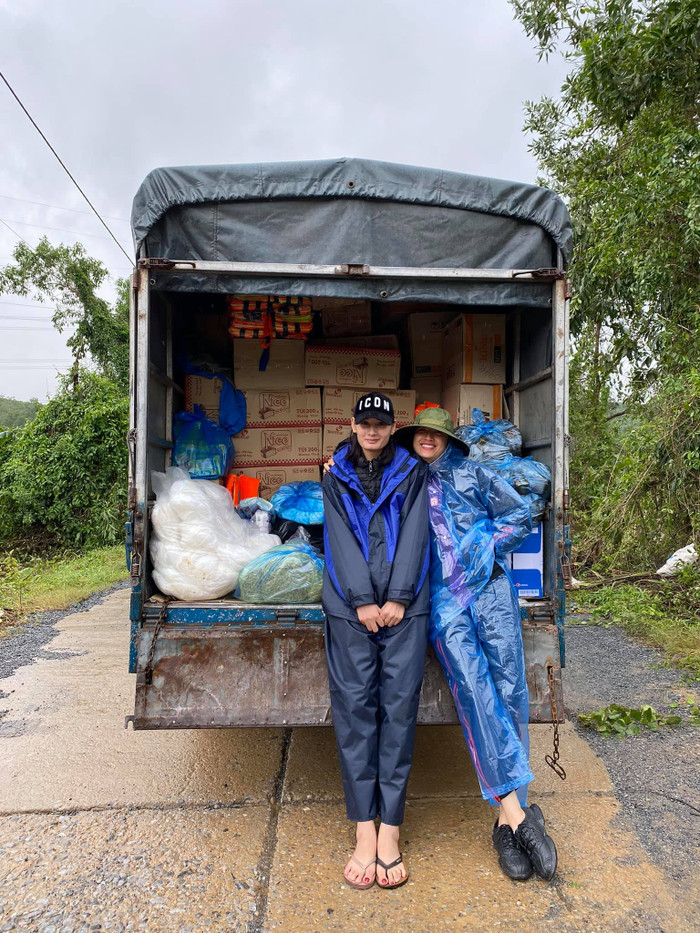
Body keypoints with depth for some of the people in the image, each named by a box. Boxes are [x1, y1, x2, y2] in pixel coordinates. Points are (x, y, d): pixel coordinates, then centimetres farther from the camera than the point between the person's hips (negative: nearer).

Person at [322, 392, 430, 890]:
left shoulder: (412, 472, 12)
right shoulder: (336, 477, 13)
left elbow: (414, 534, 2)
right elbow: (340, 539, 2)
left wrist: (399, 598, -8)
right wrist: (361, 600, -8)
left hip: (404, 604, 0)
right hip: (350, 604, 0)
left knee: (400, 705, -2)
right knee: (355, 705, -1)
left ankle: (390, 829, 7)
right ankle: (365, 831, 7)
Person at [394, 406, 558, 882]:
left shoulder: (471, 473, 16)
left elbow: (520, 514, 15)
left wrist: (487, 547, 2)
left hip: (488, 586, 0)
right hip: (442, 597, 0)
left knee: (508, 687, -9)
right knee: (473, 688, -17)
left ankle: (508, 820, 0)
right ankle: (518, 812, -12)